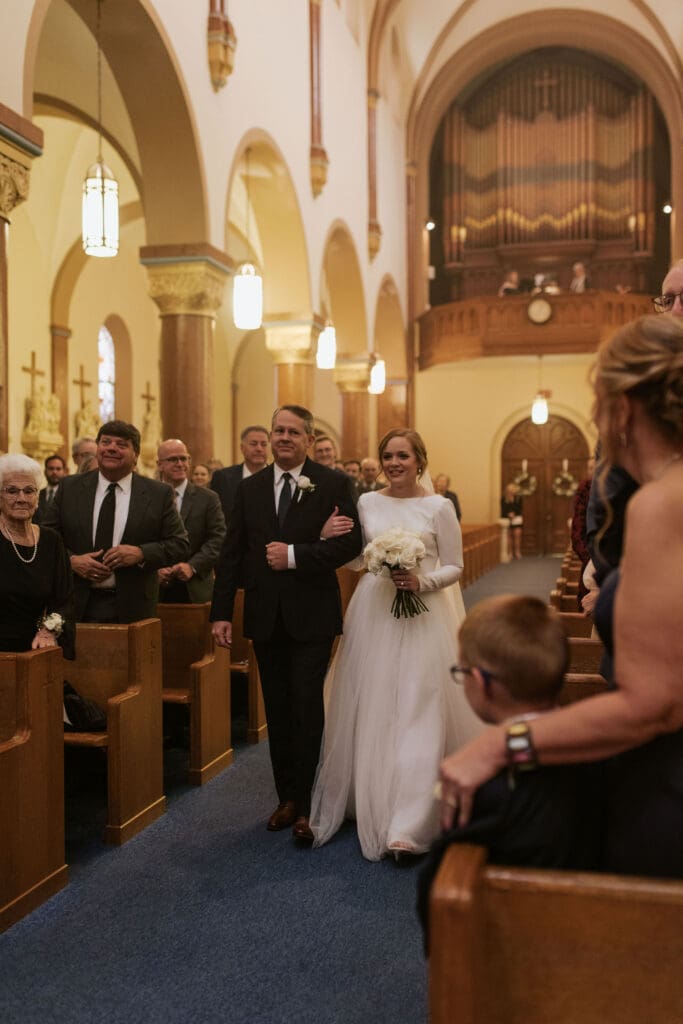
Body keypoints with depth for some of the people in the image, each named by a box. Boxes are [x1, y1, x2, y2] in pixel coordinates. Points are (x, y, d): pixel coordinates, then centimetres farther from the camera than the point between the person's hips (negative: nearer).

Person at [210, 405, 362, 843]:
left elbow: (350, 543, -11)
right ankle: (287, 797, 25)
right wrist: (222, 612, 2)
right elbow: (232, 554, 7)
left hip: (312, 615, -4)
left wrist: (295, 556, -18)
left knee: (307, 709, -2)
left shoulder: (333, 484, -3)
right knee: (277, 711, 12)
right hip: (265, 617, 4)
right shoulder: (250, 488, 8)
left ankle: (308, 805, 10)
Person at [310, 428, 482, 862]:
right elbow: (355, 559, 13)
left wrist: (423, 582, -16)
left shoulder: (439, 506, -2)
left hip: (421, 618, -3)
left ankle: (408, 826, -2)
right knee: (371, 714, 7)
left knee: (417, 716, -5)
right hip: (373, 615, 3)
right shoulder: (367, 503, 7)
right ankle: (372, 805, 27)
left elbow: (455, 566, 0)